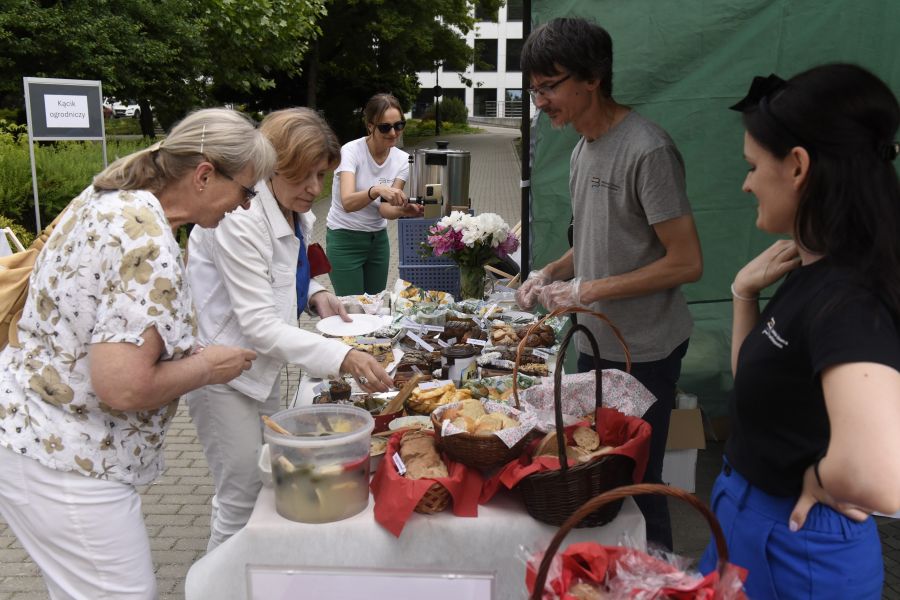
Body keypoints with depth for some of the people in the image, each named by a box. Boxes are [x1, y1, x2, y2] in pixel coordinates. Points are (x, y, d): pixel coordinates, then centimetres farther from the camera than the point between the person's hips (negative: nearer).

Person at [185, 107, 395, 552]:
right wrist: (342, 357, -36)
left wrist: (314, 295, -3)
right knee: (242, 499, -1)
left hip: (264, 366, 9)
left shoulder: (296, 214, 1)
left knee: (270, 486, 18)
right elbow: (259, 324, -29)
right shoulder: (240, 220, -27)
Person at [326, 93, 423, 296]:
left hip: (378, 239, 5)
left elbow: (385, 209, -13)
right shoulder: (351, 151, -19)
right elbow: (348, 203, -33)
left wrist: (403, 210, -35)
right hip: (345, 239, -5)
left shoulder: (402, 160, -5)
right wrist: (376, 190, -52)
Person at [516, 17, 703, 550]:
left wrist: (585, 290, -18)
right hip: (595, 344, 9)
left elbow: (686, 262, -20)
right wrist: (549, 274, 3)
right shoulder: (585, 148, 10)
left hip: (643, 352, -9)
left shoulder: (647, 150, -19)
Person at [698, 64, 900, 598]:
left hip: (792, 549, -9)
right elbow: (755, 380, 13)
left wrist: (821, 478, -23)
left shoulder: (847, 298, -28)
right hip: (752, 521, 9)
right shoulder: (818, 273, 0)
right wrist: (746, 293, -1)